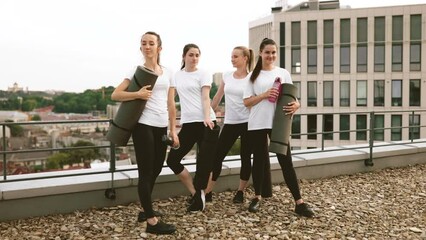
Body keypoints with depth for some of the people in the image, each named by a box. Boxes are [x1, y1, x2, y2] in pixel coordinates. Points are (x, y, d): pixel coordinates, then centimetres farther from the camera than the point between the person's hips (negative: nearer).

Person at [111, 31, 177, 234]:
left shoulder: (168, 72, 11)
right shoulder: (137, 71, -2)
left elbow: (171, 104, 12)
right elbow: (115, 95, -8)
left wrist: (173, 129, 8)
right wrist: (137, 94, -23)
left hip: (161, 127, 6)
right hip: (144, 126, -6)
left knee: (155, 170, 13)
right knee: (146, 172, -3)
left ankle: (145, 210, 29)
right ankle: (151, 221, 2)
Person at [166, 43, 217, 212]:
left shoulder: (203, 74, 1)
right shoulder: (177, 75, 14)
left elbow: (205, 97, -9)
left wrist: (207, 117, -25)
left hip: (205, 122, -5)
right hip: (187, 123, 5)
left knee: (205, 161, -3)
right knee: (172, 159, -1)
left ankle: (198, 194, 13)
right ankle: (197, 194, 10)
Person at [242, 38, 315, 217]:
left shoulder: (283, 73, 8)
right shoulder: (254, 75, 7)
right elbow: (247, 102, 2)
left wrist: (296, 105, -17)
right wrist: (264, 95, -14)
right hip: (257, 125, 1)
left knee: (286, 162, -1)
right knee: (259, 160, 9)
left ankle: (299, 202, 3)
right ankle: (257, 197, 24)